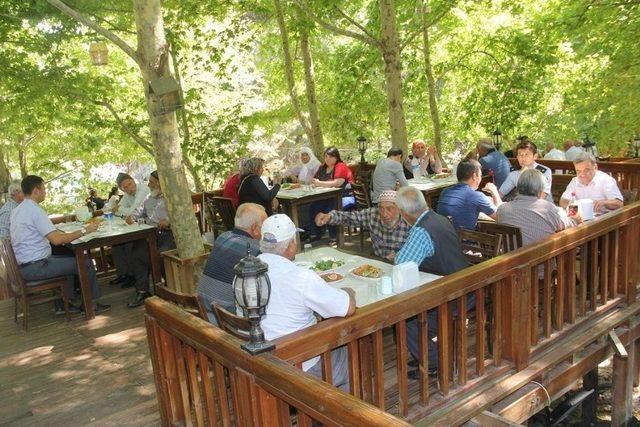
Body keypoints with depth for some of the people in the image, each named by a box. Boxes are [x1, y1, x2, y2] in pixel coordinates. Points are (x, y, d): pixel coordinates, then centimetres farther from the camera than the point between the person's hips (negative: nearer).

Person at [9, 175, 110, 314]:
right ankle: (91, 305, 8)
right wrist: (84, 230, -20)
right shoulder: (35, 210, -19)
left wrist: (59, 234, 12)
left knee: (69, 259, 25)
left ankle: (62, 304, 24)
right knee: (86, 263, -5)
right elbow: (57, 240, -27)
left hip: (23, 264, 10)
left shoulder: (17, 210, 11)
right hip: (35, 267, -10)